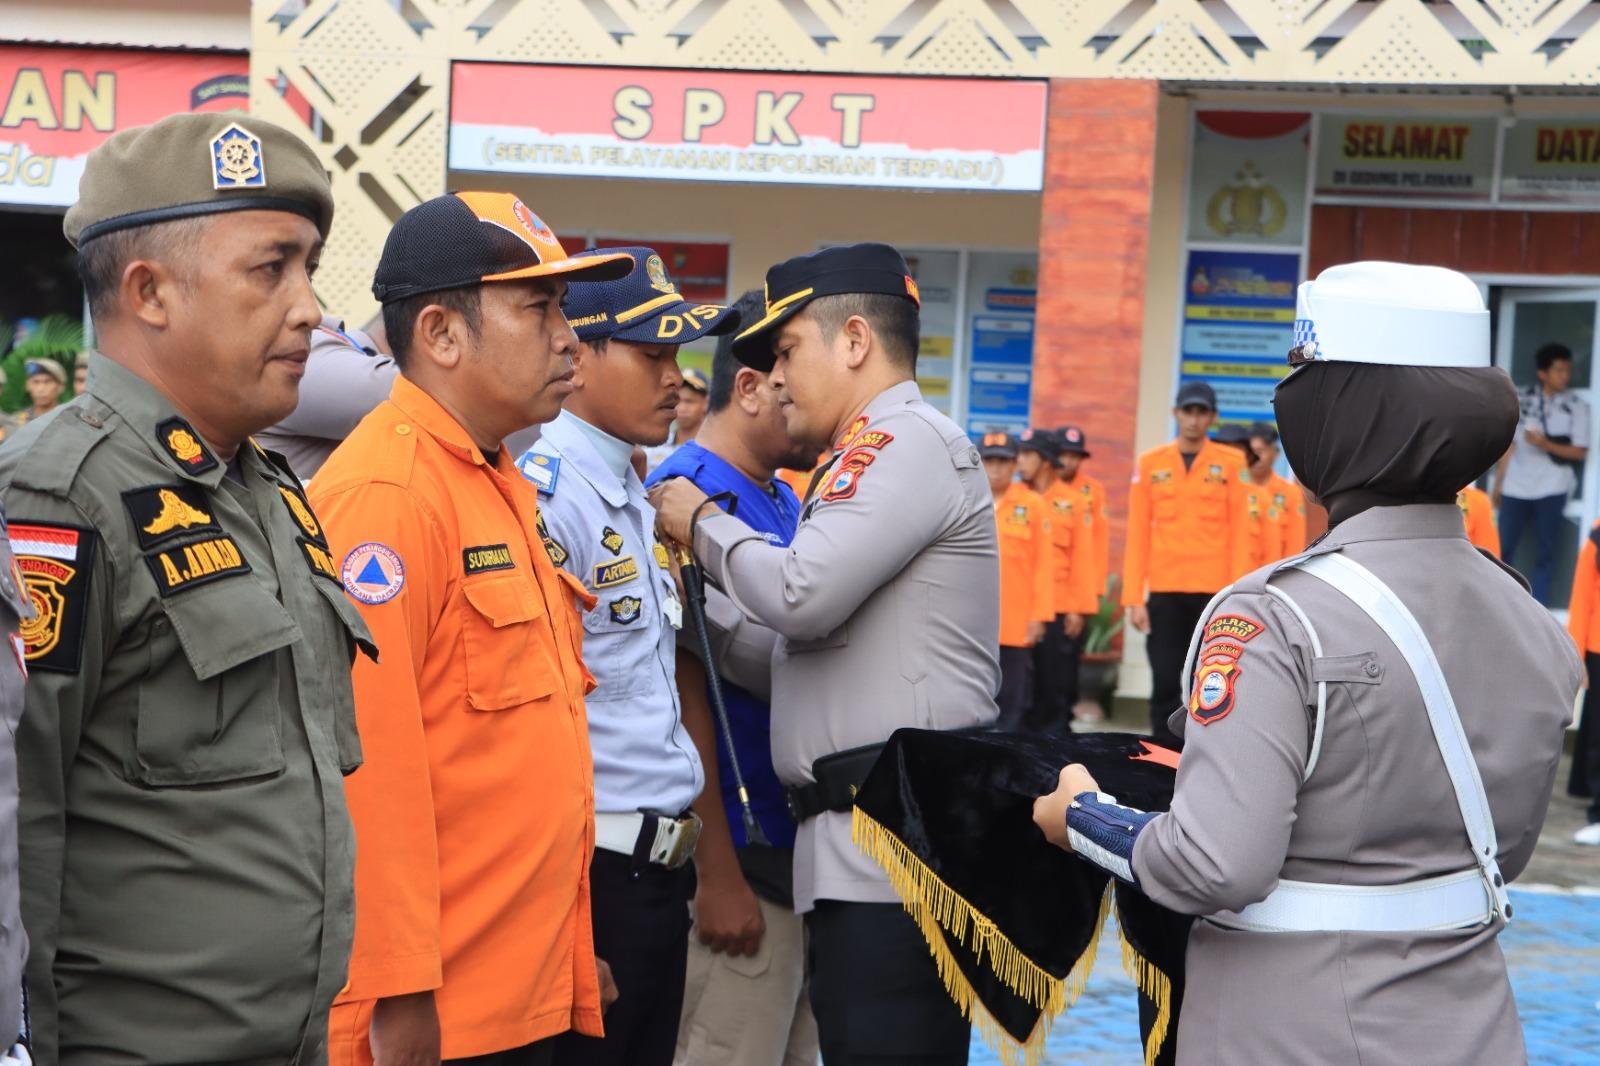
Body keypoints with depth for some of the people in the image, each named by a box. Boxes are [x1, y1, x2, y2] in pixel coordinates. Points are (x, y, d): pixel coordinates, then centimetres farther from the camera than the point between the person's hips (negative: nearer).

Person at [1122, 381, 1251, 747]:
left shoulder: (1233, 464, 2)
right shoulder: (1150, 464, 6)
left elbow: (1241, 533, -1)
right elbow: (1138, 536, 5)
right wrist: (1134, 598, -1)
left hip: (1214, 592, -2)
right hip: (1164, 592, 2)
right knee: (1165, 682, 2)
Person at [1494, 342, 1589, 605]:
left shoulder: (1577, 407, 2)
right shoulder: (1521, 400, 7)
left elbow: (1580, 452, -1)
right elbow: (1509, 445, 11)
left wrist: (1546, 444, -16)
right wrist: (1498, 483, 10)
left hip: (1551, 490, -2)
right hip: (1515, 488, 2)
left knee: (1545, 554, 0)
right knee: (1503, 549, 0)